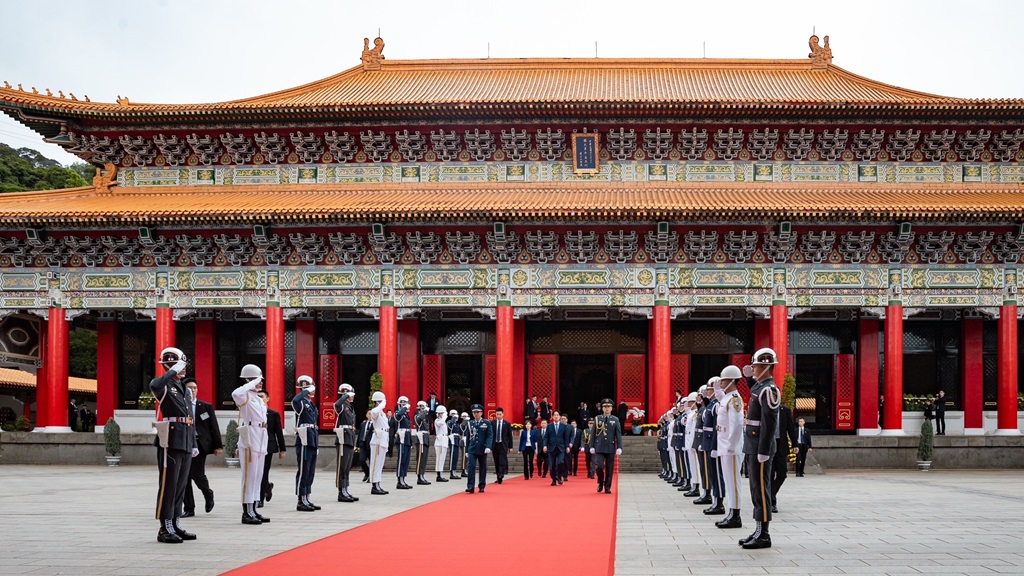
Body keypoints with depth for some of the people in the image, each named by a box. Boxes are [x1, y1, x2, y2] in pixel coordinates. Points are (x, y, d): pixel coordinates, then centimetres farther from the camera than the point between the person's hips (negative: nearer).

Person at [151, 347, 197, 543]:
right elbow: (154, 385, -34)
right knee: (168, 486, -5)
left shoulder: (184, 389, 20)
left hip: (186, 445, 8)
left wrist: (194, 444, 19)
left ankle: (176, 525, 19)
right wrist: (173, 371, -25)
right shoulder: (165, 385, -5)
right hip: (171, 443, -8)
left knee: (181, 486, 12)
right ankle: (165, 529, -2)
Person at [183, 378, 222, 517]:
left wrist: (218, 445, 0)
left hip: (199, 444, -2)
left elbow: (214, 427, 5)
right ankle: (189, 509, 11)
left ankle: (208, 494, 21)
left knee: (197, 474, -12)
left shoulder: (206, 407, 7)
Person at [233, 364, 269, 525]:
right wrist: (252, 384, -21)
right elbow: (235, 394, -34)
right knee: (249, 476, -7)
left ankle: (253, 510, 15)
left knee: (257, 476, 10)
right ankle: (246, 513, -5)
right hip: (249, 439, -9)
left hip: (260, 441, 9)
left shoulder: (259, 399, 19)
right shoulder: (245, 396, -8)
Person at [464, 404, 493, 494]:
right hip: (472, 450, 1)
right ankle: (470, 487, -15)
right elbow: (468, 437, 13)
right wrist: (467, 450, 11)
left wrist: (488, 447, -20)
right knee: (471, 467, -12)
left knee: (482, 468, 7)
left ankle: (482, 486, 17)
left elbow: (490, 436, -6)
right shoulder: (470, 423, 9)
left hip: (482, 450, -1)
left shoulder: (487, 423, 1)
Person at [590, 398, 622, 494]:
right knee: (598, 466, -11)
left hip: (610, 448, 0)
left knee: (609, 469, 2)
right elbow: (593, 434, 7)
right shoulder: (597, 419, 6)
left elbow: (618, 435, 2)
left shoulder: (615, 420, 5)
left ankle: (607, 487, 13)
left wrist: (619, 447, -6)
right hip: (599, 448, 0)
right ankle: (600, 483, 13)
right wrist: (592, 447, 2)